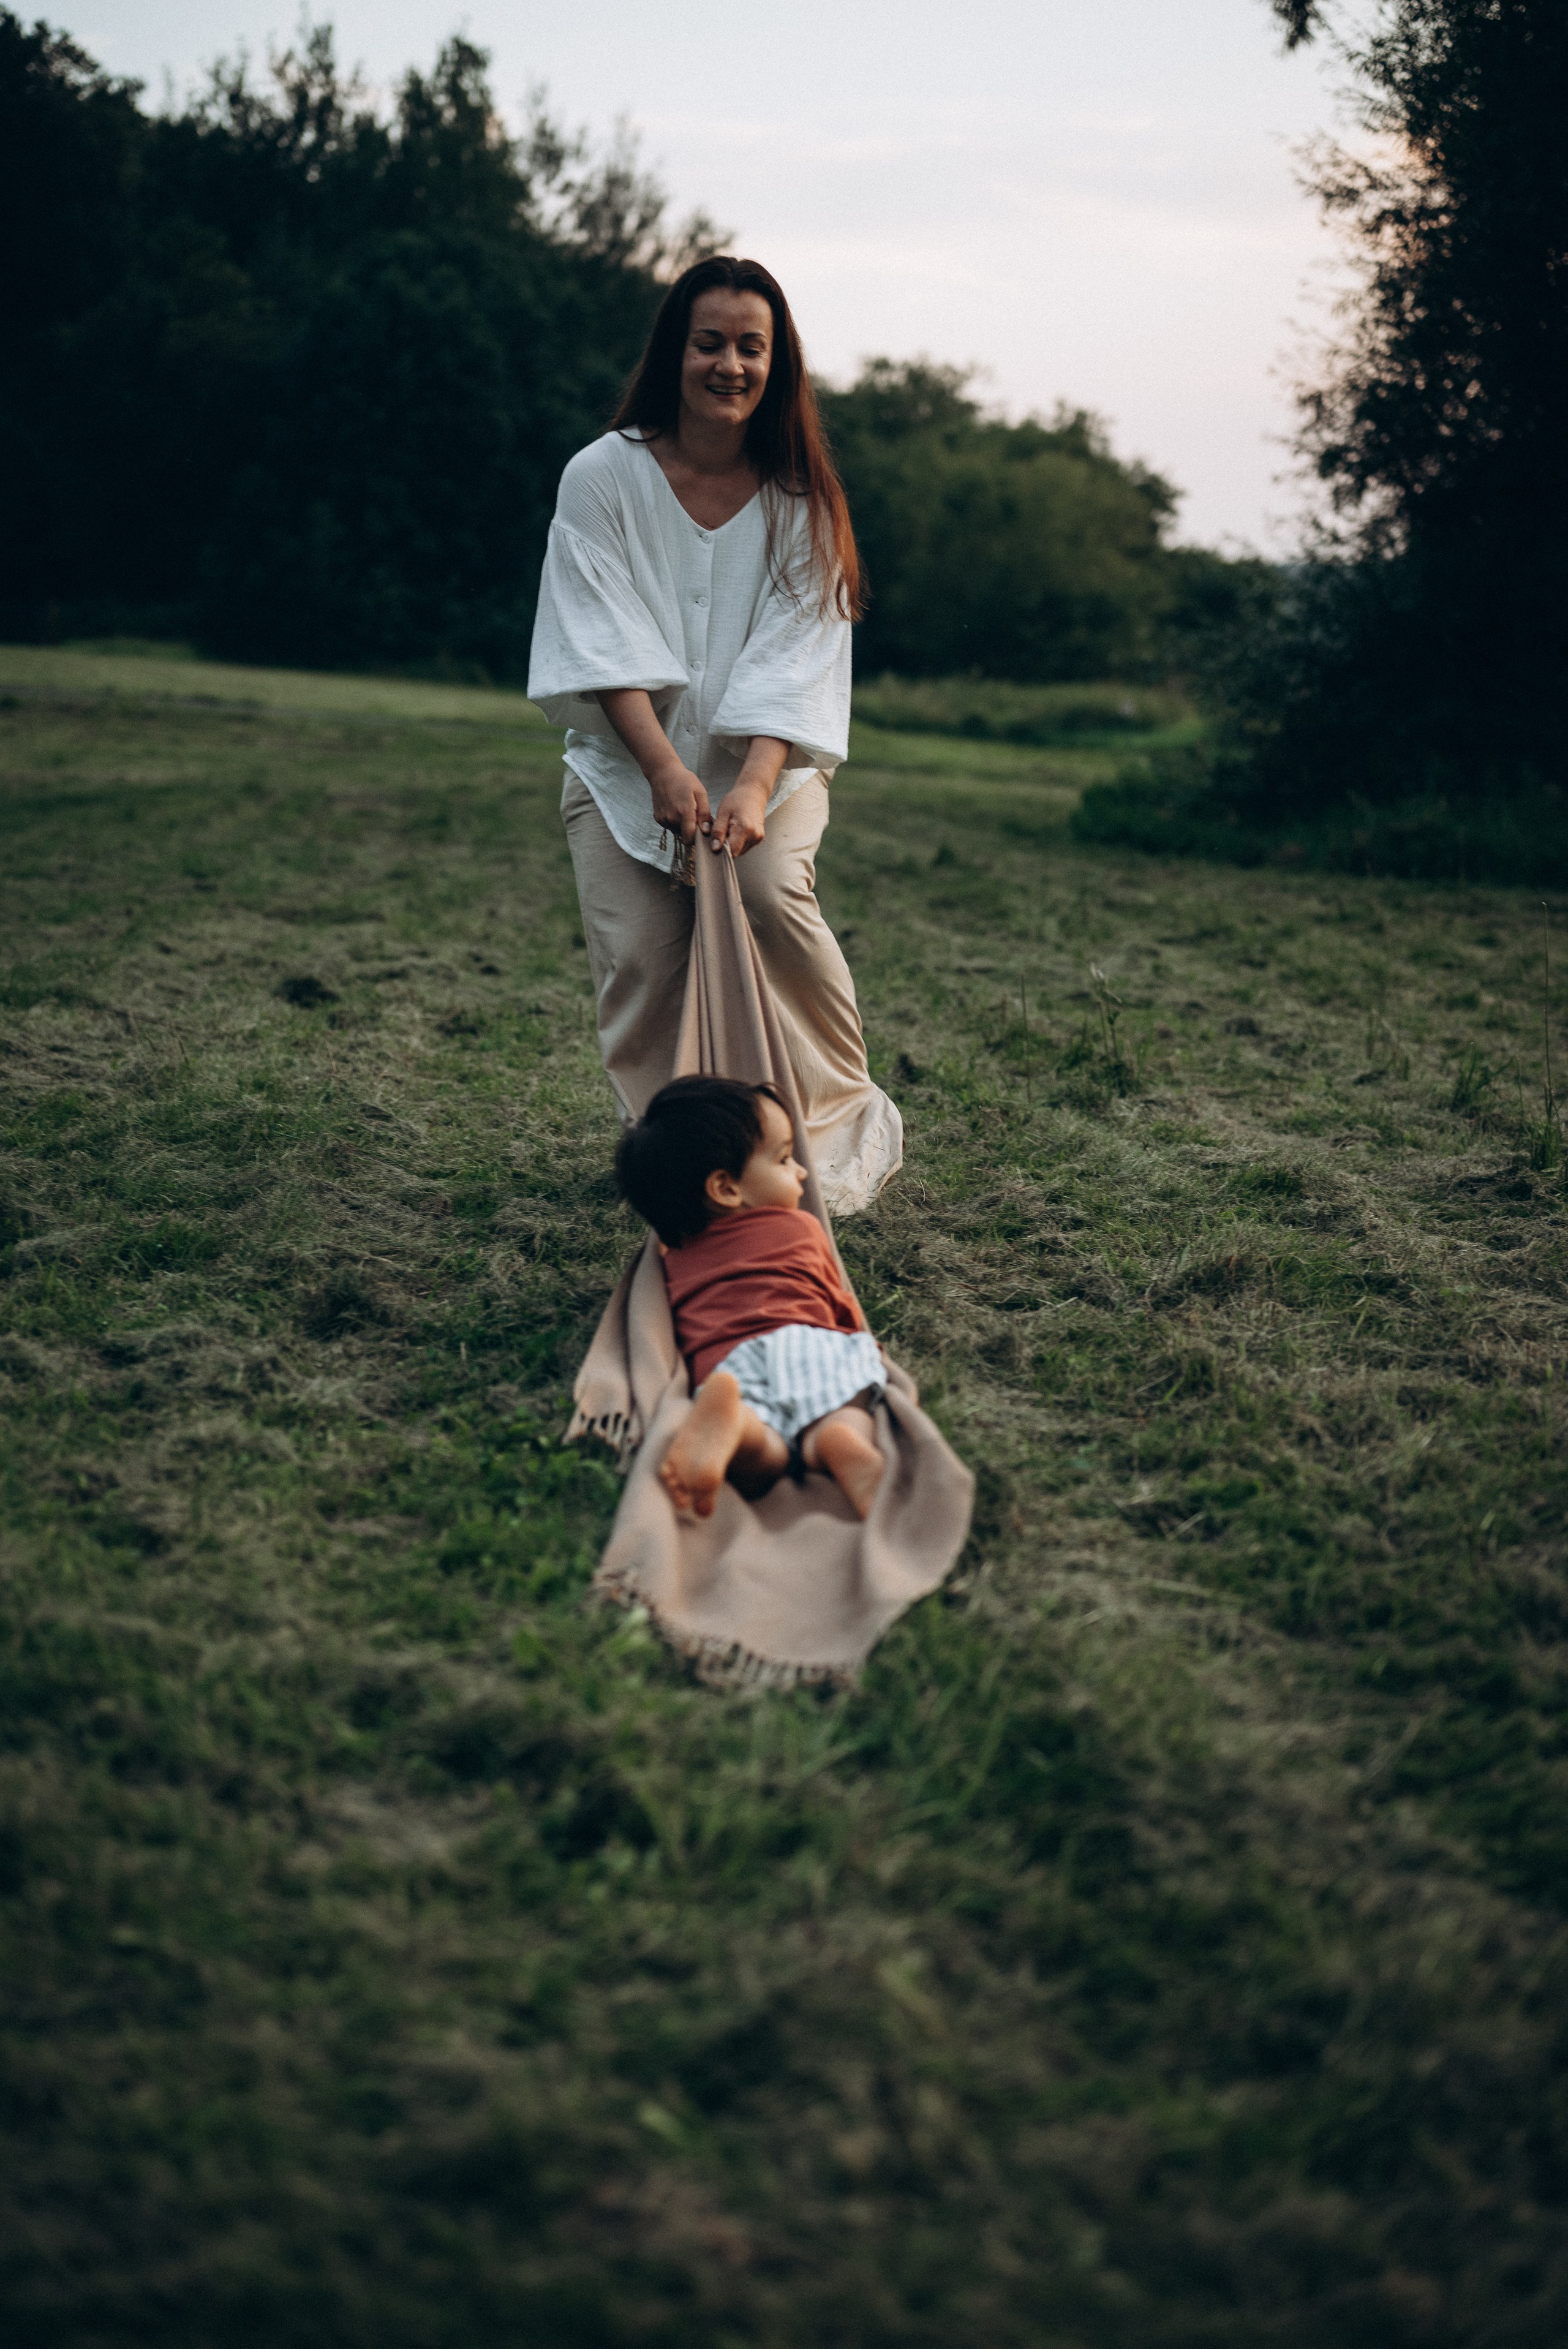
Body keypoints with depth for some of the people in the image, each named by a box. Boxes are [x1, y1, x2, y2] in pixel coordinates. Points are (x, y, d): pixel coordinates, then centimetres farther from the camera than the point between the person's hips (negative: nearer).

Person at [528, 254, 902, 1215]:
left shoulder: (799, 498, -2)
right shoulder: (604, 477, -4)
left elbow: (795, 660, -10)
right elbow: (606, 644, -11)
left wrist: (754, 786, -26)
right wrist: (666, 768, -24)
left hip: (764, 763, 0)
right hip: (626, 766, 0)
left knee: (769, 887, -28)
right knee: (641, 951, -17)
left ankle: (845, 1120, -13)